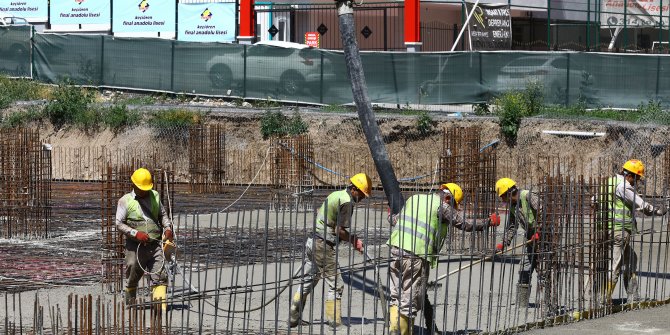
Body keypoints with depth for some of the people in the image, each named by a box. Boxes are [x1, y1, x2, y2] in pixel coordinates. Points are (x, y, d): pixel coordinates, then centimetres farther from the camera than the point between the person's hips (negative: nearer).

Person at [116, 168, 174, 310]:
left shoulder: (155, 196, 12)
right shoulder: (125, 201, -1)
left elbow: (163, 214, 23)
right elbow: (119, 224, -5)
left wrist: (168, 228, 4)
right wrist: (136, 233, -17)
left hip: (155, 245, 2)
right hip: (135, 246, -2)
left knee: (159, 276, -11)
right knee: (132, 278, 9)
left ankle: (160, 306, -17)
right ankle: (130, 305, 30)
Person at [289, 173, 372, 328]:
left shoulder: (336, 194, 15)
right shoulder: (347, 202, -13)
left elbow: (318, 213, 22)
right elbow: (339, 231, -17)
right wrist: (354, 241, -2)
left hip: (312, 241, 9)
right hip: (324, 246, -9)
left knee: (308, 281, 14)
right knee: (335, 285, -1)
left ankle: (293, 318, 14)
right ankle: (334, 321, 1)